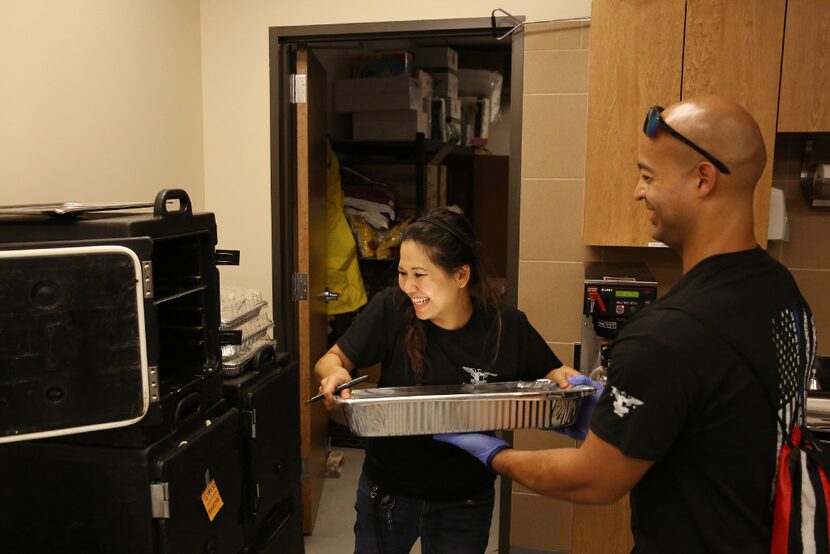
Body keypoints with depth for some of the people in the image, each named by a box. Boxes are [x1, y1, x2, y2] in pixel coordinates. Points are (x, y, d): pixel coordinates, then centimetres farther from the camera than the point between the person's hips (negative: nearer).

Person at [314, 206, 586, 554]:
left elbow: (550, 376, -1)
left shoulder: (507, 327, -16)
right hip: (387, 491, 0)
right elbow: (332, 359, -9)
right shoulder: (391, 309, -19)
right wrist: (335, 374, -31)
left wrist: (565, 379, -23)